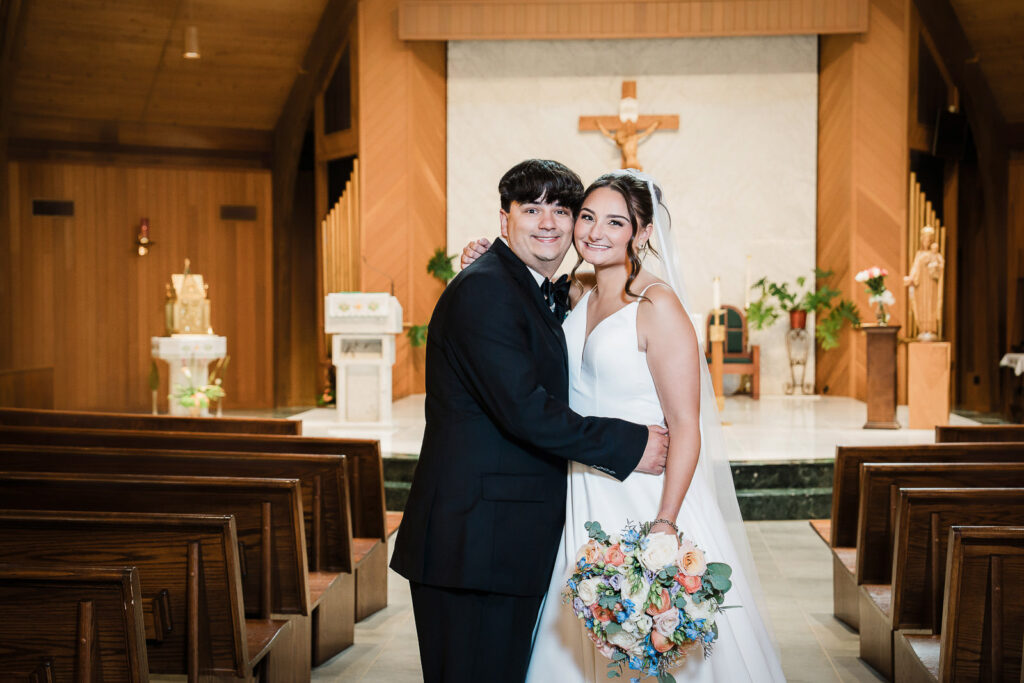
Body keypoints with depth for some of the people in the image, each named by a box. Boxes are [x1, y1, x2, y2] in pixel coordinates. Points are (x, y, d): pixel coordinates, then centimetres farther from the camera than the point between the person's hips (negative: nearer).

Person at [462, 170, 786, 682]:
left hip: (644, 499, -7)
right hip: (582, 499, 7)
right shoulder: (576, 294, 6)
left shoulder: (657, 305, -14)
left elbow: (686, 428, -17)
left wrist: (665, 524, -25)